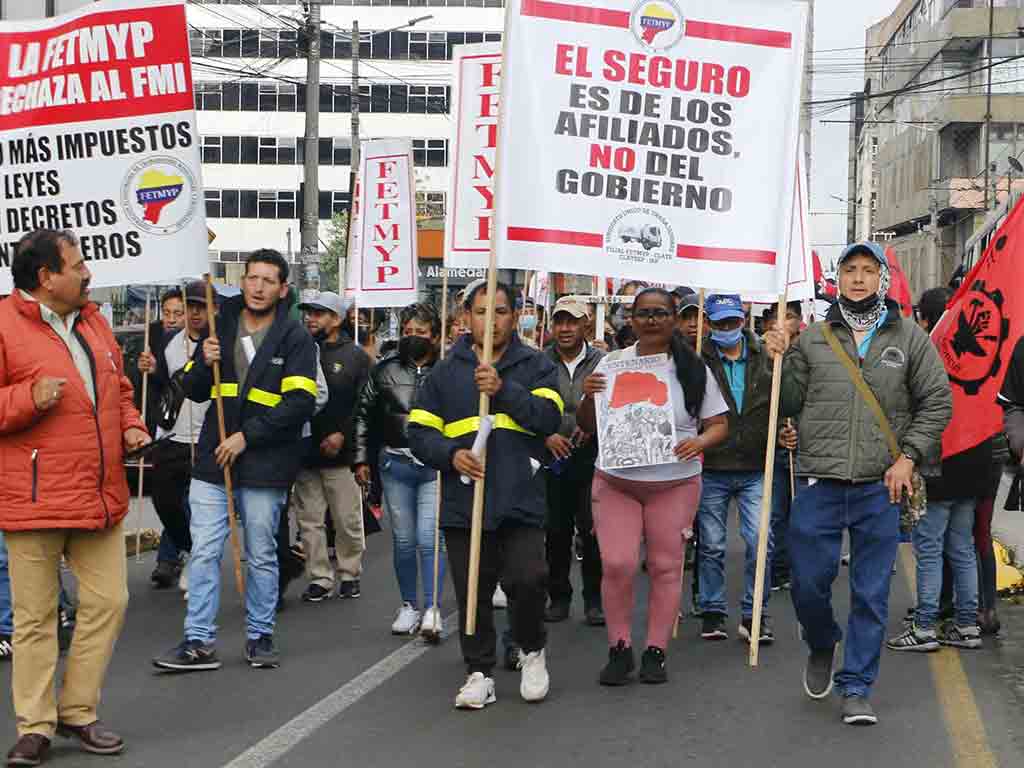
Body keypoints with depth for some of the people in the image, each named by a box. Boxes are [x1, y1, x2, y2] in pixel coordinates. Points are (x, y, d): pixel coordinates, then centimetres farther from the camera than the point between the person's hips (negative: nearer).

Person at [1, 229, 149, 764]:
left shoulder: (92, 321, 15)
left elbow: (119, 388, 26)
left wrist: (131, 427, 9)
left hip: (101, 495, 7)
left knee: (108, 603, 6)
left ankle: (77, 711, 21)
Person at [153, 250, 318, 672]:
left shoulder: (294, 338, -3)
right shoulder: (221, 325, 10)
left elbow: (300, 402, -12)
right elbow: (194, 391, 13)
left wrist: (247, 436, -16)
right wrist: (204, 363, -9)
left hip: (266, 463, -3)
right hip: (213, 461, 3)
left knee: (261, 555, 8)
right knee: (203, 551, 0)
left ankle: (260, 636, 21)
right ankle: (199, 642, 5)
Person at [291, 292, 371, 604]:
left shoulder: (355, 356, 1)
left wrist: (342, 435, -13)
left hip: (341, 454, -2)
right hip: (304, 452, 3)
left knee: (348, 521, 5)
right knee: (309, 521, 5)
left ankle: (350, 574, 20)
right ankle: (319, 578, 13)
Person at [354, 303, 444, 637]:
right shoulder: (385, 370, 6)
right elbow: (364, 414, 15)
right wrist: (361, 459, 12)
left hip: (435, 467, -3)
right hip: (396, 465, 3)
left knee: (429, 538, -11)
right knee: (403, 540, 9)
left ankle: (432, 609, -7)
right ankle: (409, 606, 21)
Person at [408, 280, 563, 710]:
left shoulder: (535, 367, 7)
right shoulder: (446, 372, 10)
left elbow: (549, 417, -9)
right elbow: (419, 432, 8)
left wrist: (503, 390, -20)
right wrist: (451, 454, -11)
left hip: (520, 501, -2)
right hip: (462, 501, 2)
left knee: (528, 579, -14)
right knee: (473, 593, 6)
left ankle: (532, 650, 13)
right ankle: (479, 672, 20)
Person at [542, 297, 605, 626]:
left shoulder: (602, 362, 2)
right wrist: (545, 435, -12)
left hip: (592, 457, -1)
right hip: (551, 456, 1)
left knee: (593, 530, -2)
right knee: (555, 531, 7)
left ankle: (595, 599, 11)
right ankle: (558, 596, 20)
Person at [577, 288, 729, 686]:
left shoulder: (693, 369, 3)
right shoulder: (613, 363, 2)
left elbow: (718, 424, 6)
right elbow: (588, 425, 6)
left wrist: (699, 442, -16)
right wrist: (588, 397, -15)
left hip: (675, 484, 0)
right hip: (616, 480, 0)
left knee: (666, 567, 5)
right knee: (616, 564, -8)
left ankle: (656, 652, 16)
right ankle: (619, 650, 8)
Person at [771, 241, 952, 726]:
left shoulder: (910, 338, 4)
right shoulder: (813, 339, 6)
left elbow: (937, 402, 5)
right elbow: (791, 403, 10)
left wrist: (909, 457, -4)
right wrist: (778, 361, -4)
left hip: (881, 487, -1)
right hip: (819, 484, 1)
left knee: (871, 594, 5)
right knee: (808, 584, 6)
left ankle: (856, 687, 16)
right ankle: (822, 648, 36)